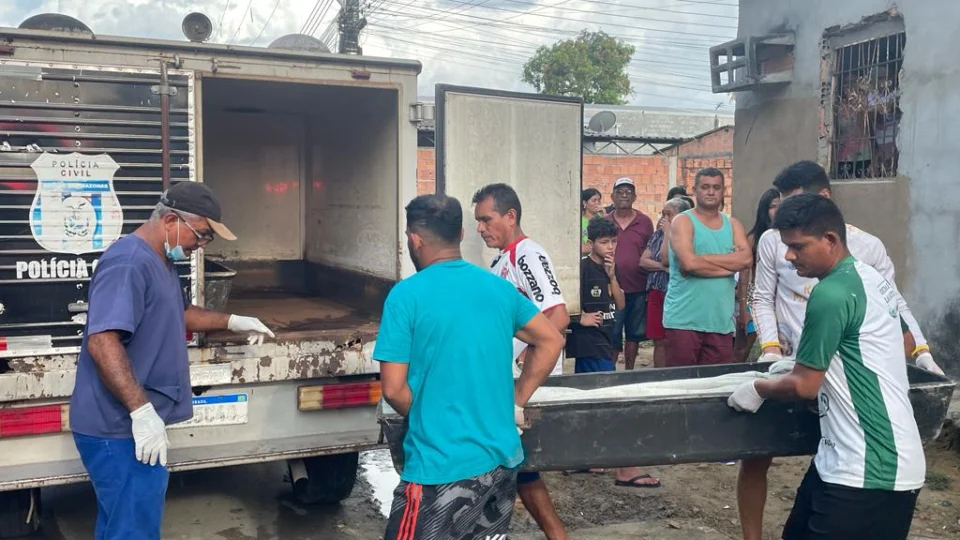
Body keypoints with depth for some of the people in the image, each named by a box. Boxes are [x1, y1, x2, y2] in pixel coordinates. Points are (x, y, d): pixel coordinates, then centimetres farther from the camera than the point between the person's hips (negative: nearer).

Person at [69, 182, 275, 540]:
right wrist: (142, 411, -33)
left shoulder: (160, 262, 15)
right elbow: (101, 342, -30)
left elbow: (180, 312, 33)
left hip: (126, 425, 11)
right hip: (122, 428, -11)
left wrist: (232, 322, 26)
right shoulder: (128, 263, -20)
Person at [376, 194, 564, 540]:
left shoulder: (406, 295, -11)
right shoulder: (498, 287, 6)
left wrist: (425, 418, 6)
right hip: (503, 459, 6)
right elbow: (551, 341, 14)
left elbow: (393, 389, -12)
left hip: (442, 468, -6)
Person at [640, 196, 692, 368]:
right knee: (659, 342, 9)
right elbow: (643, 261, 7)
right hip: (656, 293, 6)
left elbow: (666, 259, -16)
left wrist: (668, 233, -10)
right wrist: (664, 267, -7)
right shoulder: (658, 234, 12)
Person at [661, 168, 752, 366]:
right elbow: (689, 262, -18)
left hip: (721, 320, 5)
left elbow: (746, 259, -4)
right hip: (684, 319, -5)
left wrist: (701, 260, -11)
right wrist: (730, 264, -7)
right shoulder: (683, 222, -2)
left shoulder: (733, 225, 14)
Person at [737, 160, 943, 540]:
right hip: (787, 366, 0)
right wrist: (770, 347, -13)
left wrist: (921, 352, -9)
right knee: (755, 456, 3)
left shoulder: (868, 247, -4)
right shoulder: (773, 241, -5)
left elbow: (894, 306, 3)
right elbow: (763, 299, 1)